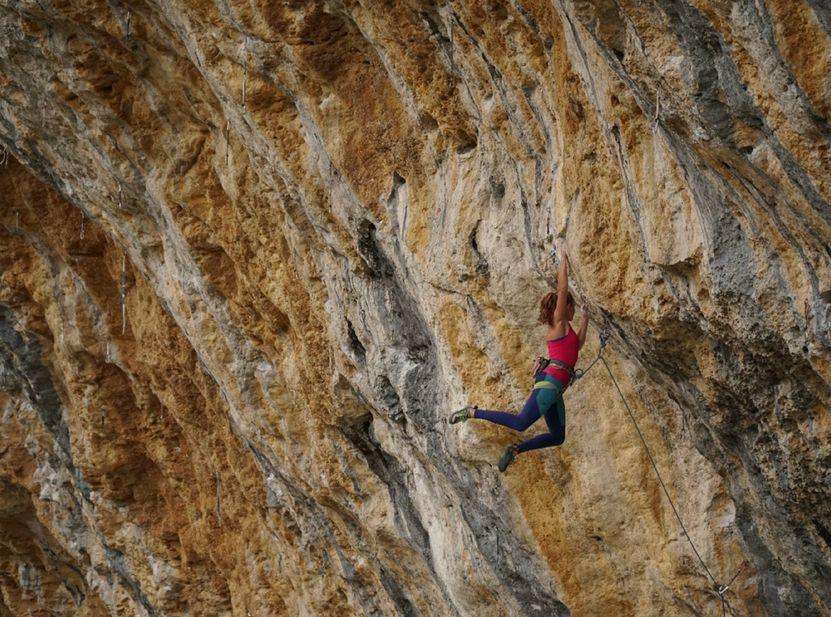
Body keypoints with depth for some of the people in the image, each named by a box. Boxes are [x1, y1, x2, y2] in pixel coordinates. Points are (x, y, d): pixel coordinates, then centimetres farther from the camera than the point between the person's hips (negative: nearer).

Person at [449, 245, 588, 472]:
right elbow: (562, 289, -5)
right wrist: (564, 263, 2)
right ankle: (473, 412, -12)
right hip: (550, 382, -10)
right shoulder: (559, 322, 2)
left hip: (554, 389, 10)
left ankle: (515, 450, 8)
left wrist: (585, 320, 43)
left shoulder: (563, 330, 26)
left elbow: (578, 344, 42)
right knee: (520, 422, -19)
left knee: (557, 436, 7)